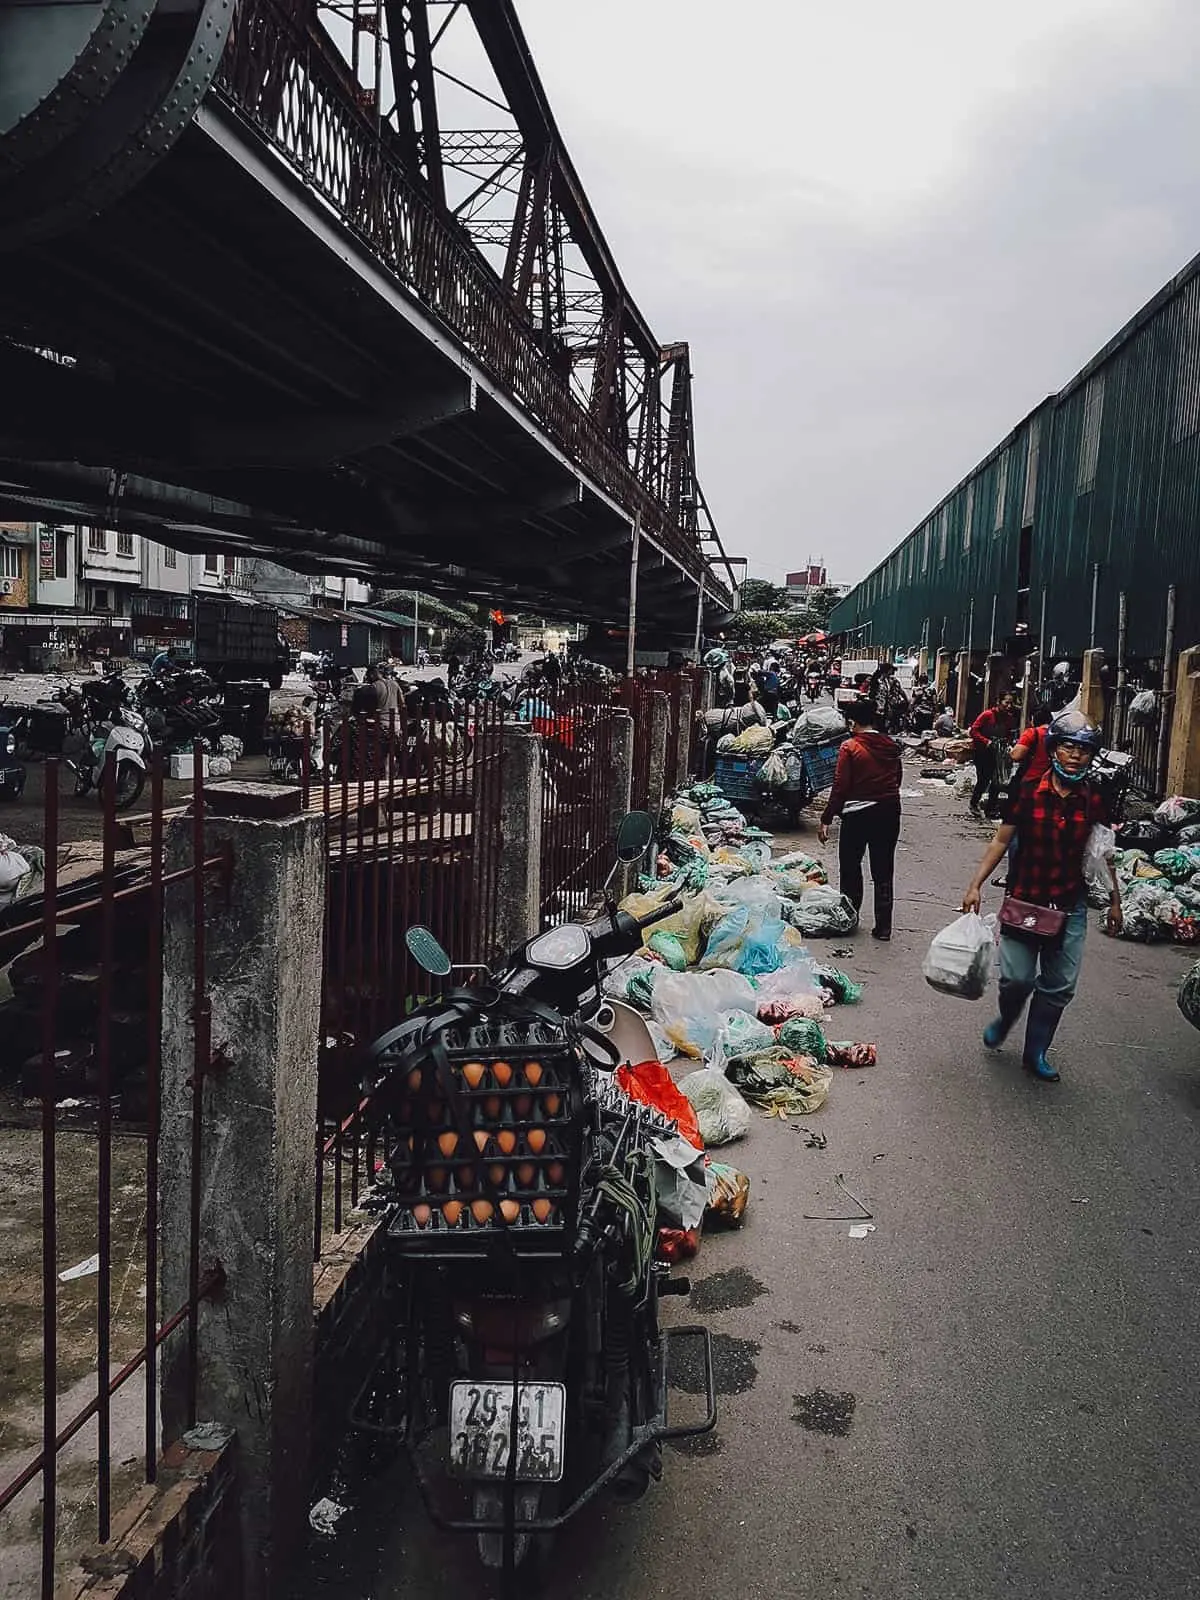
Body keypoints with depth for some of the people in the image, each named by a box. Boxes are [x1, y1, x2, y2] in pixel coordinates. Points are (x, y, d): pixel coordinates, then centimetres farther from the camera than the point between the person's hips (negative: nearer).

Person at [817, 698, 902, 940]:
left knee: (850, 868, 12)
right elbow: (897, 780, 11)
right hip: (889, 813, 5)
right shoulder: (891, 747, 4)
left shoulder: (850, 748, -12)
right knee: (883, 870, 9)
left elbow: (840, 786, -13)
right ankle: (884, 926, 10)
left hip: (857, 814, -4)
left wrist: (826, 819, -9)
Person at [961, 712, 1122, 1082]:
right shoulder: (1028, 792, -8)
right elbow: (1001, 841, -3)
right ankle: (1006, 1018, 26)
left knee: (1059, 987, 7)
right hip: (1023, 901, -3)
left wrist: (1114, 902, 15)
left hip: (1070, 907, 3)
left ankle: (1036, 1052, 25)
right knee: (1017, 977, -8)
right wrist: (976, 885, -8)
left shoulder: (1094, 802, 0)